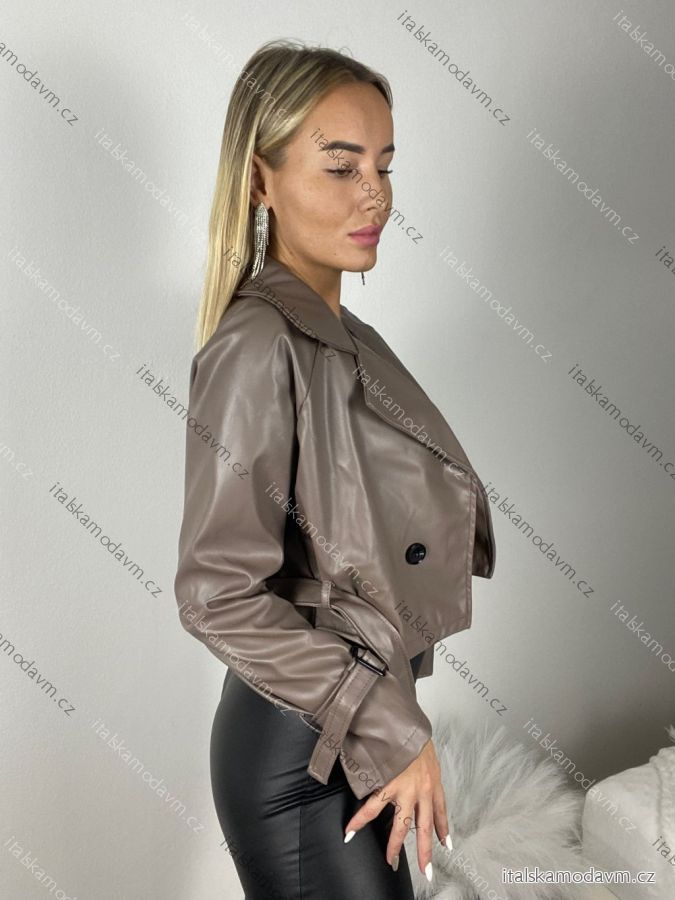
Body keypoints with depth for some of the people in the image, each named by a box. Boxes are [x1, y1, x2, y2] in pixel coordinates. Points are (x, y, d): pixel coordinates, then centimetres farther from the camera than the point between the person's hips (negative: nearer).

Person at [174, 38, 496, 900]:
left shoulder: (348, 338, 5)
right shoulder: (256, 347, -20)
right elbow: (218, 595, -22)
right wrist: (392, 730, -18)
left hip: (362, 731, 8)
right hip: (300, 754, -8)